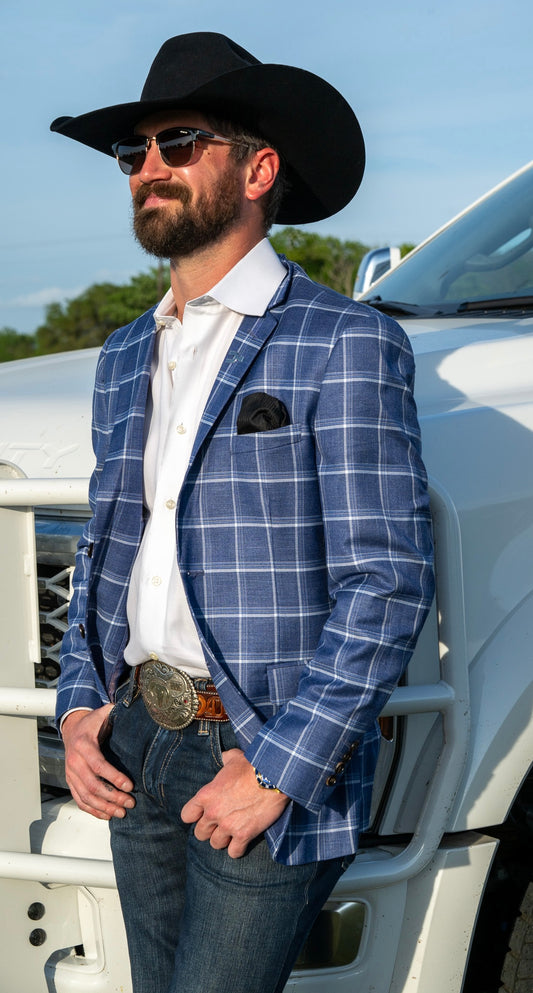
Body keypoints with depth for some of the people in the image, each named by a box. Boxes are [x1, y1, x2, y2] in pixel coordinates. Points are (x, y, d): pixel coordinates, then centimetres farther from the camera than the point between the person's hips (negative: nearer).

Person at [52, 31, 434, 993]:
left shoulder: (346, 344, -9)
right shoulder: (127, 357, 13)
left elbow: (389, 579, -15)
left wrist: (278, 769, -17)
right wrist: (79, 708, 4)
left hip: (273, 761, -6)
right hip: (135, 750, 7)